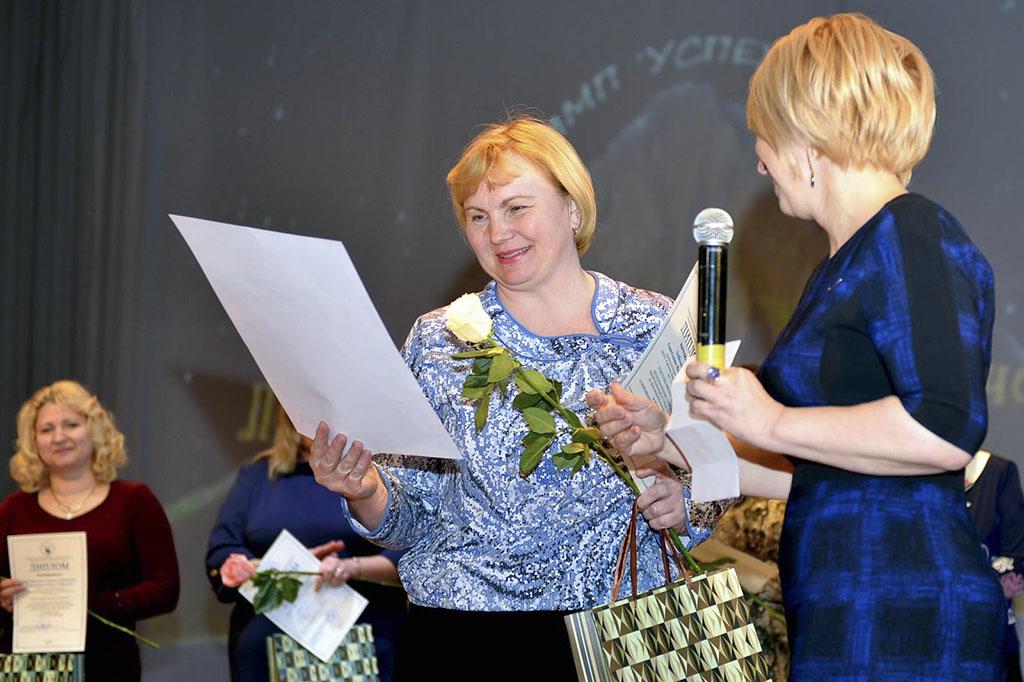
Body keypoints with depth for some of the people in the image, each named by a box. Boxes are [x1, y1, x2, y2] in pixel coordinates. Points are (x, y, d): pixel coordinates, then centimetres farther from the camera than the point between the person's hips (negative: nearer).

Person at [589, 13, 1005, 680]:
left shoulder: (911, 238, -8)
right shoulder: (846, 266, 22)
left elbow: (947, 429, -23)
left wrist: (774, 423, -14)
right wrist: (673, 441, 22)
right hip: (843, 620, 9)